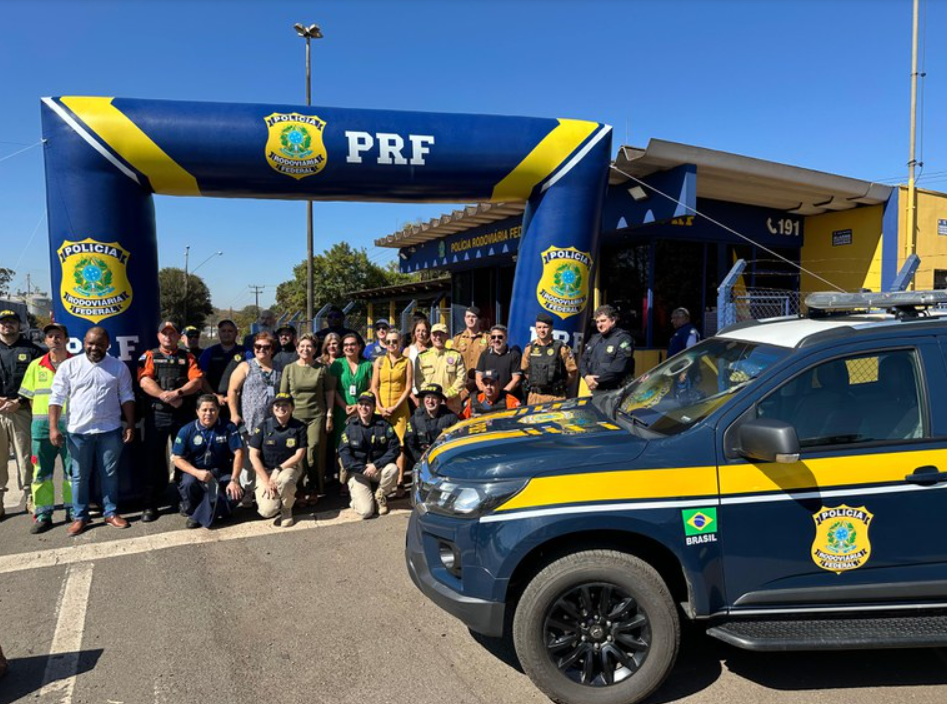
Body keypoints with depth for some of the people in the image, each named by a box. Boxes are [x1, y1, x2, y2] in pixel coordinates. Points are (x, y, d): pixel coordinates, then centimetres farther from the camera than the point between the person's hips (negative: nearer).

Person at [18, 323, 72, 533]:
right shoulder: (36, 366, 8)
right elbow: (30, 397, 12)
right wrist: (40, 418, 5)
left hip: (70, 424, -2)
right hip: (42, 425, 2)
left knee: (72, 470, 6)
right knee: (41, 472, 5)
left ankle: (73, 511, 17)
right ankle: (42, 515, 13)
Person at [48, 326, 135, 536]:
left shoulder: (119, 367, 2)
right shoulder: (69, 366, -2)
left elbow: (127, 398, 5)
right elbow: (56, 398, -2)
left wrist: (130, 426, 0)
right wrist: (53, 428, -9)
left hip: (110, 430, 1)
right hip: (78, 431, 0)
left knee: (109, 474, 9)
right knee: (80, 476, 9)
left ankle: (110, 513, 22)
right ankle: (79, 517, 21)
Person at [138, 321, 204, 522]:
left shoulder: (188, 358, 11)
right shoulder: (149, 357, 8)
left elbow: (197, 381, -3)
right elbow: (145, 382, -7)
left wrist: (178, 393, -17)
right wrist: (166, 396, -17)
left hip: (184, 415, 1)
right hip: (156, 415, -1)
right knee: (153, 458, 2)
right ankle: (151, 504, 10)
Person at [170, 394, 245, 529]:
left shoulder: (228, 427, -7)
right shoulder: (187, 431, -6)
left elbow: (238, 453, -9)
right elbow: (177, 458, -6)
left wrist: (234, 480, -19)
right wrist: (197, 473, -24)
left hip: (221, 473, 0)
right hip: (195, 471, 0)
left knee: (236, 493, -26)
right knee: (188, 483, -34)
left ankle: (200, 516, -7)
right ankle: (193, 511, -2)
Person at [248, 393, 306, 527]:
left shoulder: (299, 427, -5)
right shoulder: (263, 427, -7)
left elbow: (299, 455, -6)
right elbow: (253, 456, -7)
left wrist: (279, 469, -19)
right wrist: (266, 482, -15)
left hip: (289, 467, 0)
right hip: (265, 470, 0)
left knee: (285, 480, -39)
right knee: (267, 511, -21)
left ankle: (286, 509, -7)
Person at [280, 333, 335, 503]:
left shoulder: (322, 368, 4)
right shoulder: (289, 368, 6)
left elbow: (330, 392, 7)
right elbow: (283, 395, 9)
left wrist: (329, 415, 3)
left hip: (316, 416, -1)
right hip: (295, 416, 1)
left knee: (314, 450, -8)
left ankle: (313, 490, 4)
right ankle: (303, 488, 10)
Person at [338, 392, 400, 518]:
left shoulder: (384, 425, -3)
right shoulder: (350, 427, -4)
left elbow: (395, 449, -9)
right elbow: (344, 454, -8)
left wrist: (376, 465, -19)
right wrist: (363, 469, -17)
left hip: (379, 468, 2)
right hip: (358, 471, -2)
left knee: (393, 469, -34)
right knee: (365, 511, -20)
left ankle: (380, 496, -3)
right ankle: (357, 495, 17)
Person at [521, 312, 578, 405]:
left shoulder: (562, 348, -4)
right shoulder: (529, 348, 7)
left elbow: (572, 371, -2)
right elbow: (525, 370, 17)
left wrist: (561, 386, 3)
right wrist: (535, 384, 12)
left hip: (556, 397, -3)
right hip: (534, 397, 3)